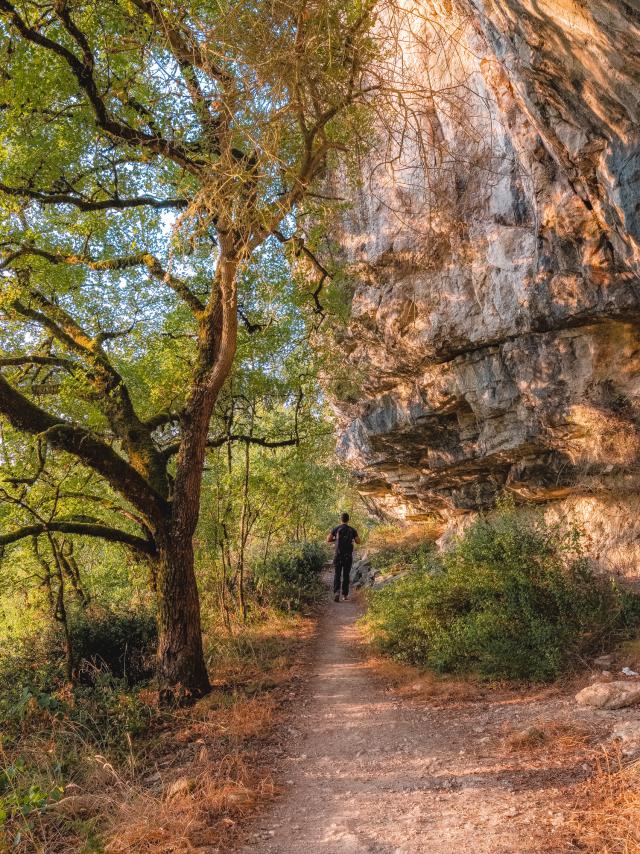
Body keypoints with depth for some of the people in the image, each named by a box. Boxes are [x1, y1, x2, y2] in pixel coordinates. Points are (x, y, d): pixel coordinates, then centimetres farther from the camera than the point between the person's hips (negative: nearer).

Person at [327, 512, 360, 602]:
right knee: (346, 575, 12)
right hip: (348, 556, 1)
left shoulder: (336, 528, -2)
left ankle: (336, 592, -15)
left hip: (338, 555, -1)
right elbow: (358, 541, 0)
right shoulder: (352, 530, 0)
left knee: (337, 575, 5)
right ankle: (345, 594, 14)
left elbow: (328, 540, -2)